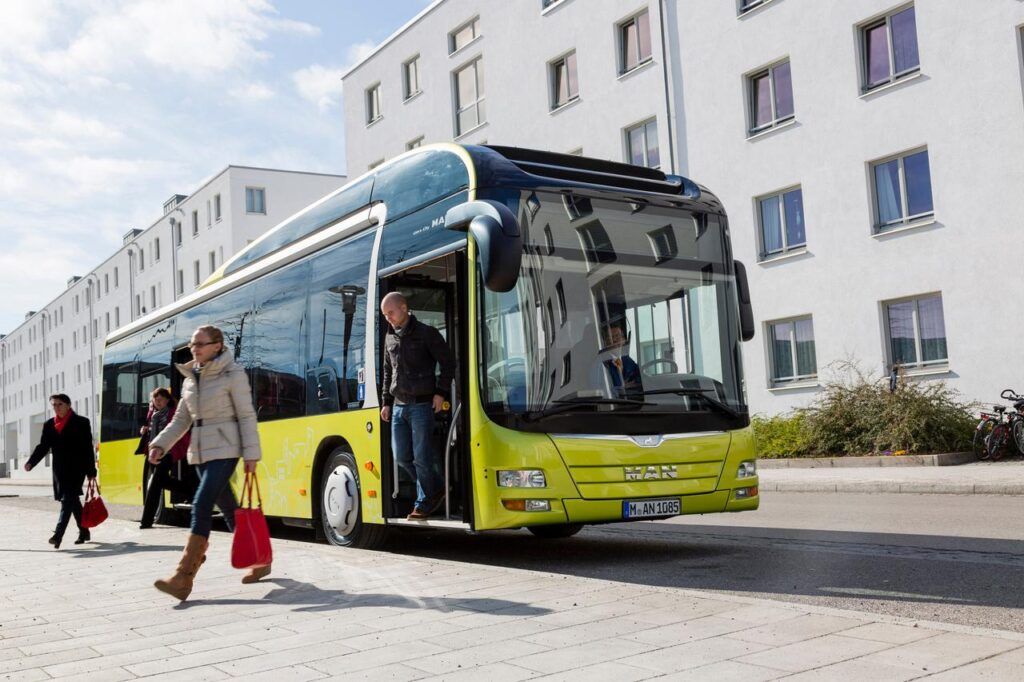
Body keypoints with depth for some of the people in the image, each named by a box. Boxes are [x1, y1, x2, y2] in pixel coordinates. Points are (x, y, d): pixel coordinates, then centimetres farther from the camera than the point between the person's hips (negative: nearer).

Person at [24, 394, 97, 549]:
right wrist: (31, 463, -9)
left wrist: (91, 471, -7)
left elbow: (88, 448, -4)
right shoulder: (49, 425, 11)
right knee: (73, 501, 12)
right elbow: (43, 447, 9)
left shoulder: (81, 422, -3)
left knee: (67, 499, -15)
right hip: (60, 470, 5)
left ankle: (58, 534, -21)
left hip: (76, 468, -5)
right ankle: (84, 531, 24)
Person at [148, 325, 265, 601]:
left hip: (224, 449, -7)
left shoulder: (233, 374, -6)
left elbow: (247, 416, -8)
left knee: (202, 506, -17)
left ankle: (184, 578, -19)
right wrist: (160, 445, 2)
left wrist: (251, 454, -12)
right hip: (200, 451, 7)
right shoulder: (190, 379, 13)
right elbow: (181, 420, 16)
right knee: (228, 509, 12)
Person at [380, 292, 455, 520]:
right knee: (401, 456, 7)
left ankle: (424, 503, 11)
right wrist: (386, 402, 15)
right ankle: (436, 489, 24)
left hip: (422, 405, -6)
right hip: (399, 405, 6)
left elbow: (448, 363, -3)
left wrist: (441, 392, -10)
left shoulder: (426, 333, -5)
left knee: (421, 457, -4)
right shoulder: (390, 337, 12)